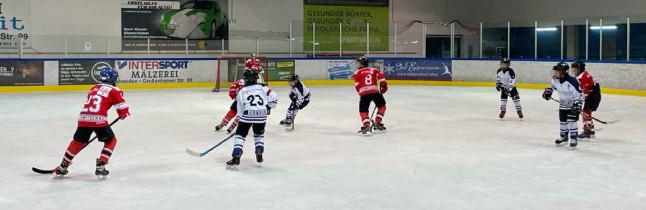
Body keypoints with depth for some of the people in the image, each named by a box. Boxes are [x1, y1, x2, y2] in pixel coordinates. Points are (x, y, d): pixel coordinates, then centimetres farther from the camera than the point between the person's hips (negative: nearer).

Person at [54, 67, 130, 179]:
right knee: (111, 141, 14)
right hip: (98, 119, -6)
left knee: (78, 141, 24)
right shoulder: (115, 91, 6)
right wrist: (124, 114, 25)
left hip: (83, 117, 6)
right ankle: (100, 167, 4)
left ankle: (63, 166, 28)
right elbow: (122, 108, 1)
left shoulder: (94, 88, 25)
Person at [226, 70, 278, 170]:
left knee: (240, 134, 9)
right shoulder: (263, 87, 11)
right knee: (259, 134, 27)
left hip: (247, 115, -2)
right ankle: (259, 154, 18)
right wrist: (268, 108, 17)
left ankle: (236, 158, -4)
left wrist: (240, 118, 21)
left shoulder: (241, 91, 10)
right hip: (261, 115, 2)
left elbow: (240, 110, 10)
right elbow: (273, 97, 3)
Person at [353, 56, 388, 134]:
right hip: (375, 92, 1)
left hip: (364, 93, -1)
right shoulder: (374, 70, 22)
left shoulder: (358, 73, 16)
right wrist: (383, 85, 8)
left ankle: (366, 125, -10)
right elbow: (380, 75, 3)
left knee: (363, 110, 10)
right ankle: (377, 123, 17)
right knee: (382, 106, 23)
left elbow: (357, 85, 10)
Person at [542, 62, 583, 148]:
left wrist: (577, 104, -31)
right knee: (563, 121, 15)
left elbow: (579, 93, -26)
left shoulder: (572, 81, -32)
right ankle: (564, 137, 35)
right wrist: (548, 91, 5)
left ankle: (573, 139, -6)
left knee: (572, 121, -14)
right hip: (563, 104, 7)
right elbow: (553, 85, 16)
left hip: (573, 104, -7)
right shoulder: (556, 79, -10)